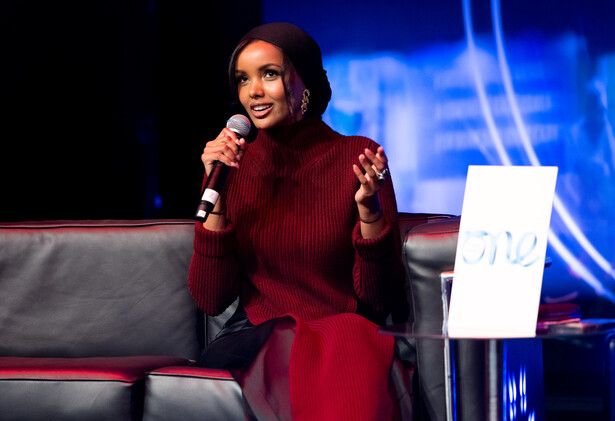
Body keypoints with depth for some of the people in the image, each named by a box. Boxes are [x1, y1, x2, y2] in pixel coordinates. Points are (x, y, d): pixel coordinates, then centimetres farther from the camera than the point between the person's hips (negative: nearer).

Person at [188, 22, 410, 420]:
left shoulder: (357, 158, 0)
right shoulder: (232, 165, 8)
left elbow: (382, 299, -2)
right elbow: (211, 298, 1)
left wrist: (370, 210, -17)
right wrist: (217, 192, -7)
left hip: (342, 339, -1)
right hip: (255, 338, 1)